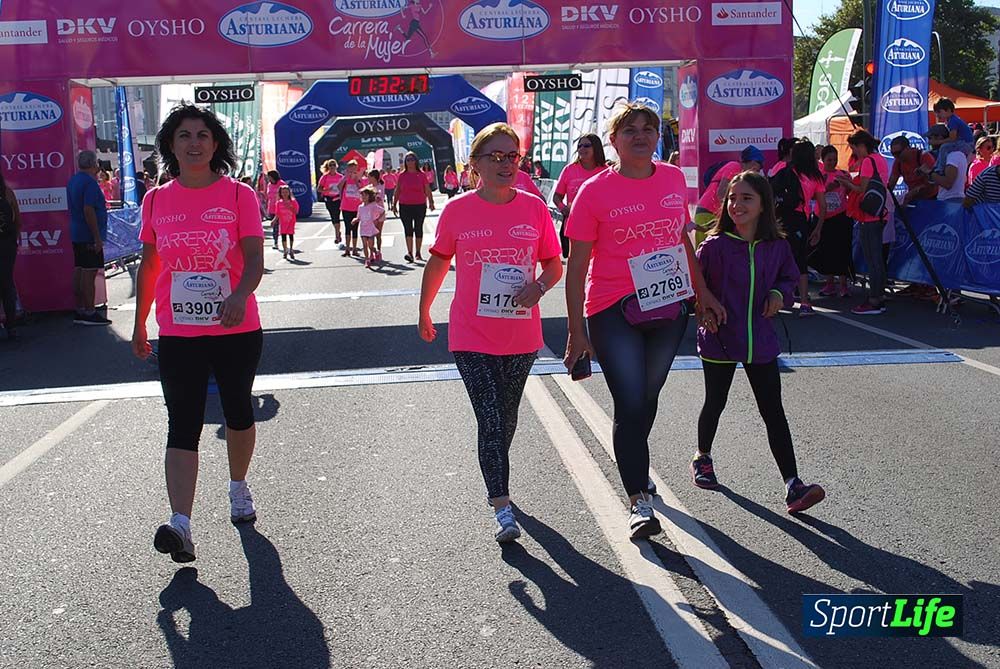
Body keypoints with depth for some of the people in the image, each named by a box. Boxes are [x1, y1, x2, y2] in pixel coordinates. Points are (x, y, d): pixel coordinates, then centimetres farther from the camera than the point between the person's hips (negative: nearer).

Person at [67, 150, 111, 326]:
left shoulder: (73, 180, 13)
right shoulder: (89, 182, -16)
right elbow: (88, 210, -22)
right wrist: (97, 237, -21)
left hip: (76, 234, 10)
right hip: (89, 236, -10)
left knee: (79, 270, 12)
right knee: (89, 272, -6)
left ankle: (80, 311, 17)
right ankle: (89, 313, -4)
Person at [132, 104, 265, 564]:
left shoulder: (239, 195, -4)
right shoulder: (156, 200, 4)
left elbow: (255, 257, -12)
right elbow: (149, 266, 12)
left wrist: (240, 295, -33)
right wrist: (139, 324, 15)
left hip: (237, 330, -1)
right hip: (178, 334, 1)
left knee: (238, 412, 16)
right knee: (182, 426, -7)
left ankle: (239, 488, 40)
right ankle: (180, 525, -13)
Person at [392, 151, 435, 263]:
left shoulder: (421, 175, 3)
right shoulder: (402, 175, 5)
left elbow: (427, 190, 4)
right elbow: (397, 191, 10)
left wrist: (431, 202, -8)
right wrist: (394, 204, 7)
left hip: (420, 205, 0)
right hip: (404, 206, 0)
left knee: (418, 228, 7)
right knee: (408, 228, -8)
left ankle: (418, 253, 17)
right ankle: (409, 253, -14)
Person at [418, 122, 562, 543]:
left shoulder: (534, 209, -1)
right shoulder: (457, 210, -4)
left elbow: (555, 264, 7)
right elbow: (438, 263, 9)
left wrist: (538, 287, -14)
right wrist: (424, 313, 17)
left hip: (521, 336, 2)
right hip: (471, 337, -2)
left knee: (507, 417, 17)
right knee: (490, 420, -8)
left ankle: (496, 475, 42)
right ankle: (502, 508, -4)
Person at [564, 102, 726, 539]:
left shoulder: (674, 179, 5)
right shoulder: (595, 191, -8)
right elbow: (576, 266, -7)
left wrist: (702, 292, 19)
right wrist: (576, 332, -9)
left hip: (668, 308, 4)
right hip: (614, 312, -4)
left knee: (647, 398, 18)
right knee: (631, 405, -7)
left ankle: (636, 464, 43)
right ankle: (639, 502, 3)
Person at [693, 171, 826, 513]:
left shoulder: (777, 246, -1)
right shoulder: (715, 245, -11)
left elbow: (789, 277, 15)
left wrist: (780, 294, -5)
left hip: (760, 341, 2)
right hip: (719, 339, -2)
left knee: (774, 412, 0)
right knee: (715, 404, 15)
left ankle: (793, 486, 0)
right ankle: (702, 458, 41)